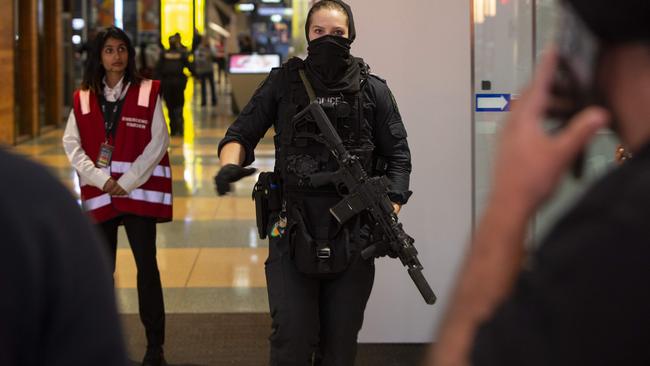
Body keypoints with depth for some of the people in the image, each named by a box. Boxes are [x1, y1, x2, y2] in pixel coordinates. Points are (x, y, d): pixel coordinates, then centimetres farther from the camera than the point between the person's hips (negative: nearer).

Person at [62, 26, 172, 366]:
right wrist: (101, 179, -10)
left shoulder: (148, 93, 1)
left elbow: (158, 141, -5)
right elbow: (72, 144, 3)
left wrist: (128, 182, -11)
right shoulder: (83, 98, 8)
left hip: (139, 191, -2)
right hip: (99, 193, 3)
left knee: (146, 266, -4)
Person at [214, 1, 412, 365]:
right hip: (293, 234, -1)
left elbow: (398, 157, 6)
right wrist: (230, 164, -17)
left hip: (353, 236, 1)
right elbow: (241, 134, 6)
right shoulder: (283, 83, 5)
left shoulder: (373, 90, 5)